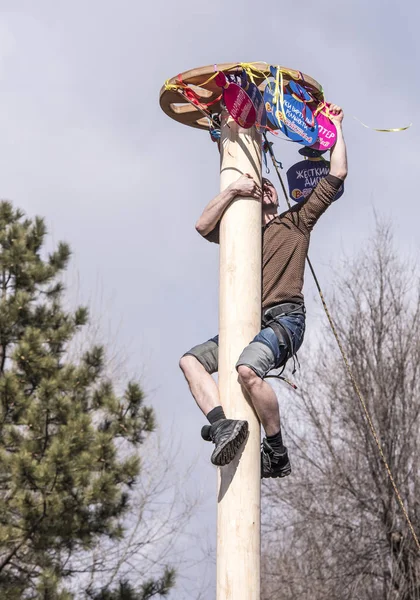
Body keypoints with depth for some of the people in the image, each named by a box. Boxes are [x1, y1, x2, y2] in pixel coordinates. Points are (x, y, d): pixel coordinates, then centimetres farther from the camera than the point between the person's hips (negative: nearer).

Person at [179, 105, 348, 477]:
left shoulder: (296, 221, 16)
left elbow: (337, 175, 12)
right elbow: (204, 226, 6)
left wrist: (335, 127, 18)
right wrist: (233, 190, 0)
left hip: (285, 320, -5)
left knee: (247, 370, -32)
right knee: (191, 360, -15)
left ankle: (278, 454, -23)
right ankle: (223, 424, -34)